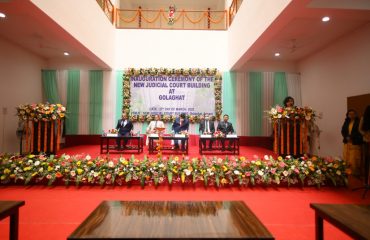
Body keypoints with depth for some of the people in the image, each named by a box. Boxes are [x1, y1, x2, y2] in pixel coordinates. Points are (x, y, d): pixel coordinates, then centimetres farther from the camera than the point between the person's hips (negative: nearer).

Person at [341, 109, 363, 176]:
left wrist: (352, 138, -14)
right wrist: (346, 137, -7)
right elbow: (343, 131, 8)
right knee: (346, 157, 6)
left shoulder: (358, 122, -6)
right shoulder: (346, 122, 9)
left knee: (354, 158, -2)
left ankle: (355, 172, 9)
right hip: (347, 142, 5)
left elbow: (359, 132, -11)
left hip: (355, 143, -5)